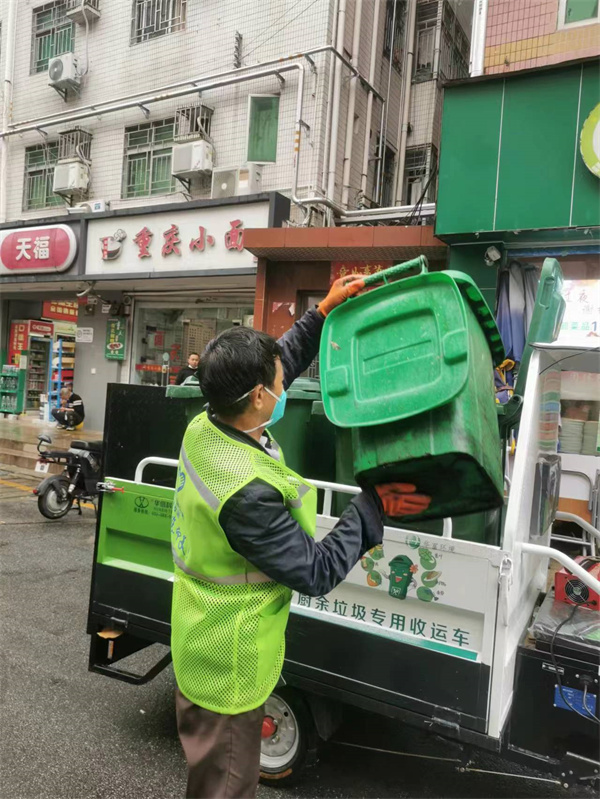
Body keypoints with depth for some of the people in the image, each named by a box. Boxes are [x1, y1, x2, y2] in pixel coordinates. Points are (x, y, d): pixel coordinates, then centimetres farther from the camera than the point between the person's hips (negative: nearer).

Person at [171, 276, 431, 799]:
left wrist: (323, 313, 6)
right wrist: (374, 507, -18)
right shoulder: (248, 493, -37)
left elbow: (280, 362, 5)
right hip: (229, 667, -8)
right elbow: (316, 573, -24)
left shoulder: (204, 428, -11)